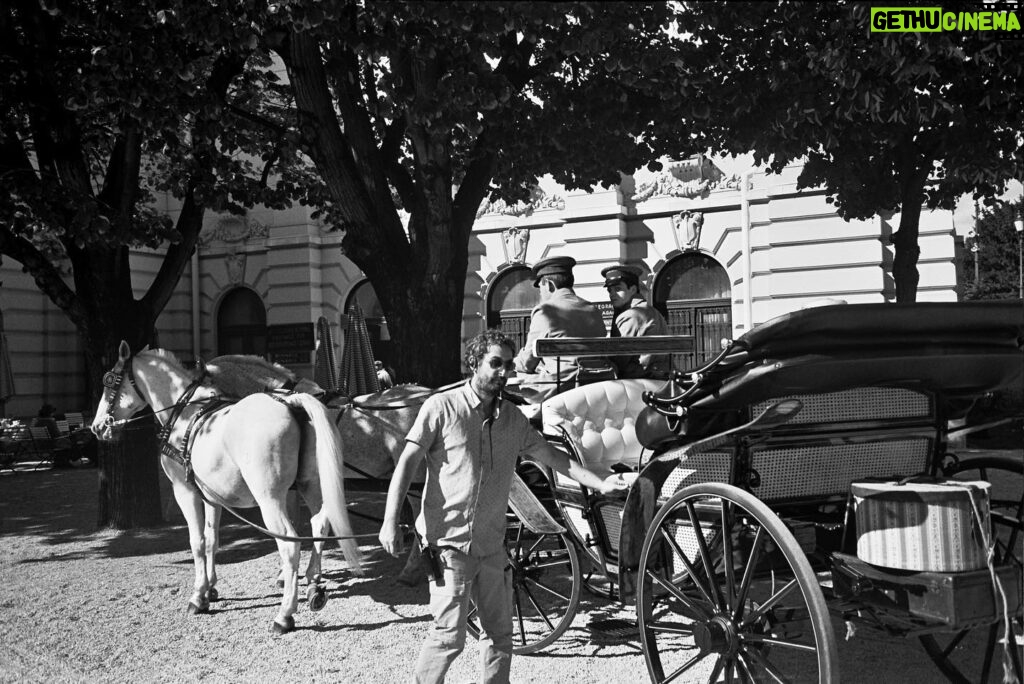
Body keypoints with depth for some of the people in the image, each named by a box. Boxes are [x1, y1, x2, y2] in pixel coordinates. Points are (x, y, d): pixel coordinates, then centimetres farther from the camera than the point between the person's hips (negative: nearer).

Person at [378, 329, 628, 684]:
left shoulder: (513, 418, 9)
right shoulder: (442, 407, -6)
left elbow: (551, 455, 16)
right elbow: (407, 463, -8)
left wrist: (600, 483, 8)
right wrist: (390, 521, -16)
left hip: (492, 545, 6)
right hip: (450, 544, -5)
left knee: (500, 634, 11)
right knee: (450, 635, -7)